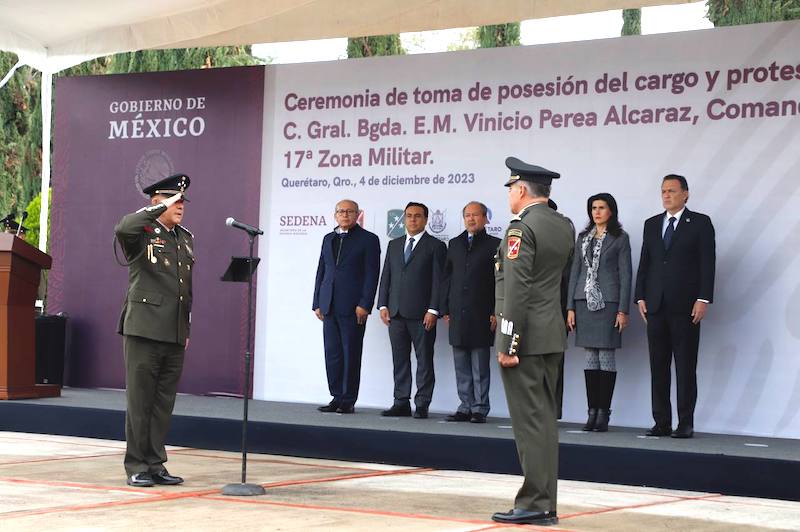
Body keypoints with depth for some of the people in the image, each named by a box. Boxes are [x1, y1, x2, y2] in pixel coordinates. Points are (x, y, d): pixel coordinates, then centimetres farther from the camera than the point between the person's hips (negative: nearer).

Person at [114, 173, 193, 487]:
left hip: (175, 335, 6)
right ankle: (136, 467, 5)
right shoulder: (142, 233, -2)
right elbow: (122, 229, -28)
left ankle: (155, 463, 16)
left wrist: (188, 329, 18)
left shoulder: (187, 238, 17)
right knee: (139, 401, -1)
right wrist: (161, 208, -20)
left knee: (164, 403, 9)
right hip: (144, 331, -6)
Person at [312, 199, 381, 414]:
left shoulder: (368, 239, 1)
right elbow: (321, 272, 18)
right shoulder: (328, 239, 17)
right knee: (332, 354, 5)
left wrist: (364, 305, -13)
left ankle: (348, 400, 4)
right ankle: (337, 397, 12)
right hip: (329, 307, 5)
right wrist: (317, 303, 11)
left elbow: (372, 274, -5)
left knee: (351, 354, -2)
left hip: (353, 307, -5)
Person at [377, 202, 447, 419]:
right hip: (396, 312, 5)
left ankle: (422, 405, 3)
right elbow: (386, 276, 16)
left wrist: (433, 310, -12)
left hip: (422, 314, -5)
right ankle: (401, 403, 12)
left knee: (424, 360, 0)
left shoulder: (435, 246, 1)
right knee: (399, 360, 7)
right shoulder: (394, 245, 17)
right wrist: (383, 305, 6)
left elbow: (438, 281, -5)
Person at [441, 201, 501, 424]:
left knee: (480, 367, -2)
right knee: (461, 366, 7)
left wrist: (496, 313, -9)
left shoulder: (494, 245, 1)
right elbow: (447, 278, 15)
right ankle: (466, 407, 13)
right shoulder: (454, 244, 15)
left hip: (481, 314, -5)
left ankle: (480, 409, 2)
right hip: (458, 314, 5)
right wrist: (446, 309, 8)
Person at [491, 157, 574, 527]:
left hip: (524, 337, -8)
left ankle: (533, 504, -3)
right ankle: (545, 505, 15)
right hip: (553, 337, 8)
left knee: (529, 422, -6)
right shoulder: (564, 226, 11)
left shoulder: (522, 228, -14)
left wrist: (508, 345, -18)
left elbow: (516, 290, -19)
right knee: (545, 420, 11)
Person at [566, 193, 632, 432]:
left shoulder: (620, 238, 2)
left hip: (608, 302, -4)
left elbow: (625, 275, -2)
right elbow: (575, 272, 13)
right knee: (590, 357, 4)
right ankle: (592, 411, 7)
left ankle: (604, 412, -1)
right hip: (585, 301, 4)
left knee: (606, 355, -4)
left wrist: (623, 310, -9)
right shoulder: (583, 237, 14)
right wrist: (570, 307, 6)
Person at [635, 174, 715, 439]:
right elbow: (644, 263, 15)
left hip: (686, 306, -4)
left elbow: (707, 263, -4)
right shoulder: (652, 224, 15)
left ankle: (685, 424, 1)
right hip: (656, 305, 5)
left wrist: (703, 299, -11)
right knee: (658, 367, 4)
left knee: (686, 367, -2)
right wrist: (640, 297, 6)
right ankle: (661, 422, 8)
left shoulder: (700, 223, 2)